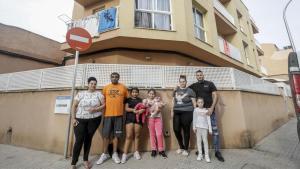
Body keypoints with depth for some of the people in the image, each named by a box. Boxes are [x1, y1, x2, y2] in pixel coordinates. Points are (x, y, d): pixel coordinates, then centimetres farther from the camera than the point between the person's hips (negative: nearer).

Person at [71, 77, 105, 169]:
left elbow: (104, 105, -1)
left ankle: (85, 160, 27)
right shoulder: (81, 93, 2)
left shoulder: (99, 94, 1)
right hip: (80, 120, 0)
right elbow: (74, 106, 4)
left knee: (88, 139, 9)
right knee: (79, 140, -3)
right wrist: (73, 118, -2)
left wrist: (95, 109, -17)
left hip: (94, 120, 0)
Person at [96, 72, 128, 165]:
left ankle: (114, 154, 26)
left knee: (116, 135, 9)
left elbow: (127, 99, 10)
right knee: (106, 135, 9)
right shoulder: (106, 87, 5)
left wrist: (120, 105, 3)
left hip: (119, 114, 0)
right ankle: (105, 154, 28)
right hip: (107, 114, 1)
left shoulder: (123, 87, 2)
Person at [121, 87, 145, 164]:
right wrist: (133, 110, -18)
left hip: (138, 118, 2)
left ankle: (136, 152, 22)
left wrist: (142, 110, -16)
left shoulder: (140, 100, 15)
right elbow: (126, 108, -1)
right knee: (129, 136, -4)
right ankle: (125, 154, 5)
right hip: (129, 118, -1)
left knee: (137, 135, 8)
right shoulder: (128, 100, 11)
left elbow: (143, 108, 6)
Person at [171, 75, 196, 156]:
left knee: (186, 131, 6)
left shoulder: (190, 91, -1)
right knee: (176, 129, 3)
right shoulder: (176, 90, 11)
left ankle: (186, 149, 26)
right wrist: (172, 111, 12)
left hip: (187, 113, -3)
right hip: (177, 112, 4)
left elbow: (194, 102, 0)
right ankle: (181, 147, 29)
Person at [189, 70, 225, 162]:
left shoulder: (210, 84, 3)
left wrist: (212, 108, -12)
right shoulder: (194, 86, 9)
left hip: (210, 110, -1)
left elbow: (215, 96, -2)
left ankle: (217, 152, 13)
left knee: (214, 130, 1)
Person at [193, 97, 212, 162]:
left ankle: (206, 155, 13)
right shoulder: (195, 110, 2)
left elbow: (208, 120, 3)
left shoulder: (206, 110, 2)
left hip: (204, 127, 0)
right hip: (198, 127, 1)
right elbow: (194, 119, 2)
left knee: (205, 140, 1)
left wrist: (210, 129, 1)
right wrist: (194, 127, -3)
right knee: (199, 140, 7)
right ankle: (200, 154, 18)